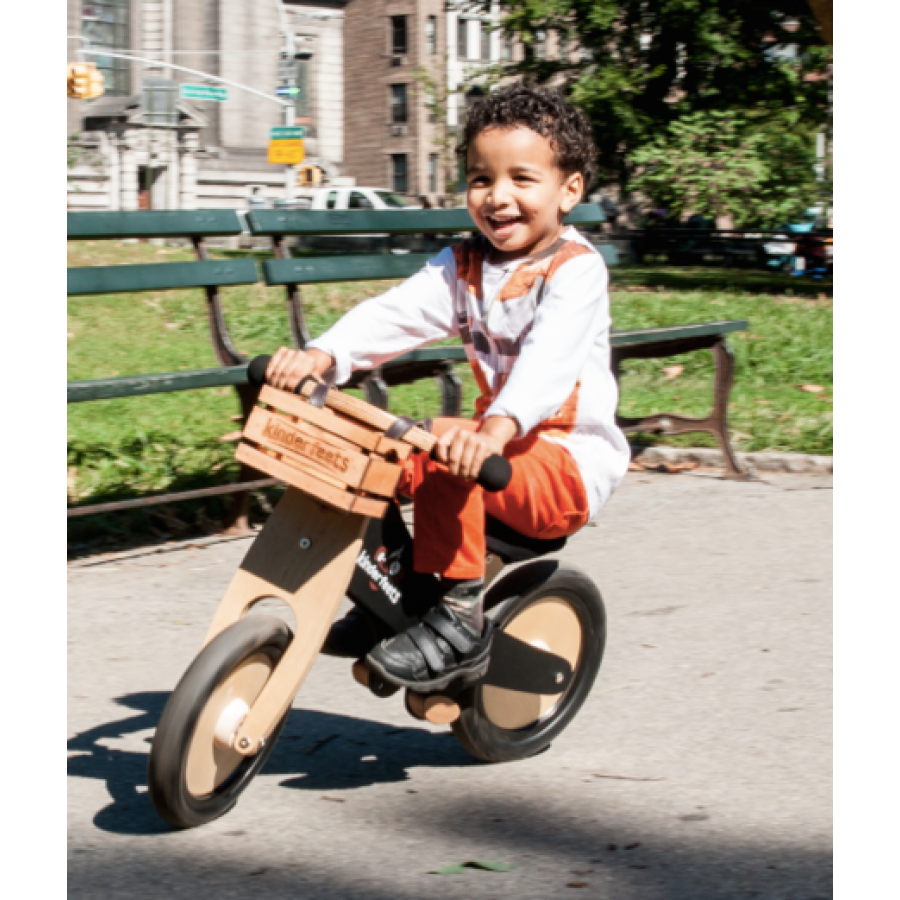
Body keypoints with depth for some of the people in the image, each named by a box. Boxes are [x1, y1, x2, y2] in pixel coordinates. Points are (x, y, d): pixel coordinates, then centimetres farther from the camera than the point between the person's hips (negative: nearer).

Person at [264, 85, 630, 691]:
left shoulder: (576, 269, -13)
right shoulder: (464, 265, 8)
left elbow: (550, 359, -32)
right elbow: (396, 315, -7)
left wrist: (500, 427, -50)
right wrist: (323, 355, -26)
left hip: (574, 465, -7)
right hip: (504, 446, 7)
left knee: (445, 450, -31)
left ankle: (460, 618, -24)